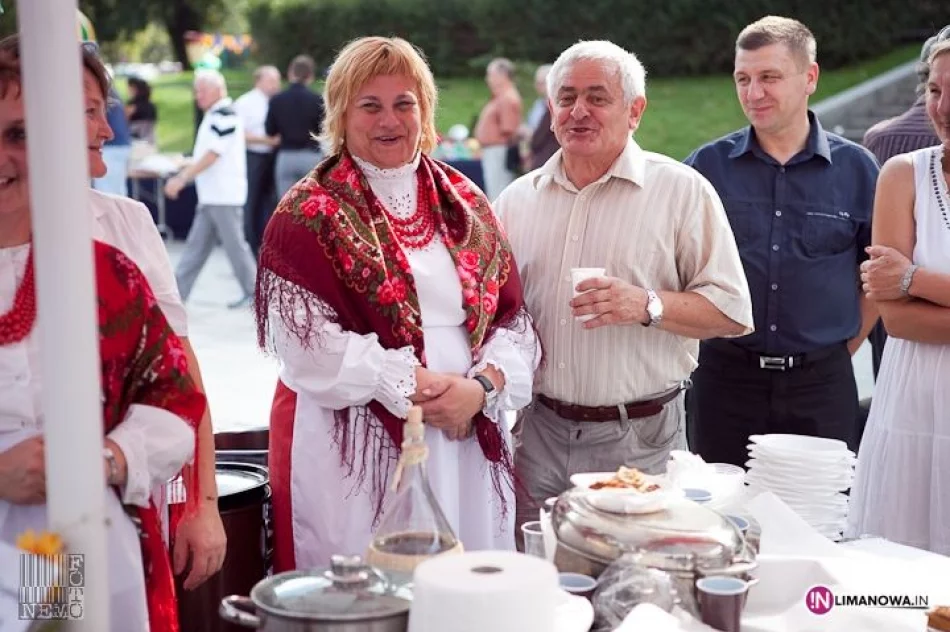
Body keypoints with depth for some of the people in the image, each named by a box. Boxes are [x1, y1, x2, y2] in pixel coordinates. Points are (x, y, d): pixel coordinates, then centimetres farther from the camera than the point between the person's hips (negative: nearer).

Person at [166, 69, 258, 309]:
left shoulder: (224, 116, -16)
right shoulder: (213, 115, 16)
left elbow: (213, 154, -22)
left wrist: (182, 178, -22)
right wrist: (183, 174, 18)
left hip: (224, 196, -10)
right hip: (212, 195, 10)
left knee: (234, 244, -2)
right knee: (197, 245, 9)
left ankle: (254, 291, 7)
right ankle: (178, 291, 10)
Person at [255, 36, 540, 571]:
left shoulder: (466, 205, 12)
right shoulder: (309, 217, -2)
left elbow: (514, 317, 9)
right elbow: (307, 341, -11)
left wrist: (483, 386, -9)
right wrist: (416, 385, -15)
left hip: (467, 440, 4)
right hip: (355, 451, -4)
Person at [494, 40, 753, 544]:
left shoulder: (682, 191, -2)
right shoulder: (518, 199, 10)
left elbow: (732, 310, -5)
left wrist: (647, 306, -19)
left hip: (640, 442, -3)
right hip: (538, 433, 3)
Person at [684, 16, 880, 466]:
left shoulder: (856, 169, 1)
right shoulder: (707, 165, 1)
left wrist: (844, 347, 7)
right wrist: (703, 333, 5)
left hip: (821, 382, 0)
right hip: (726, 374, 0)